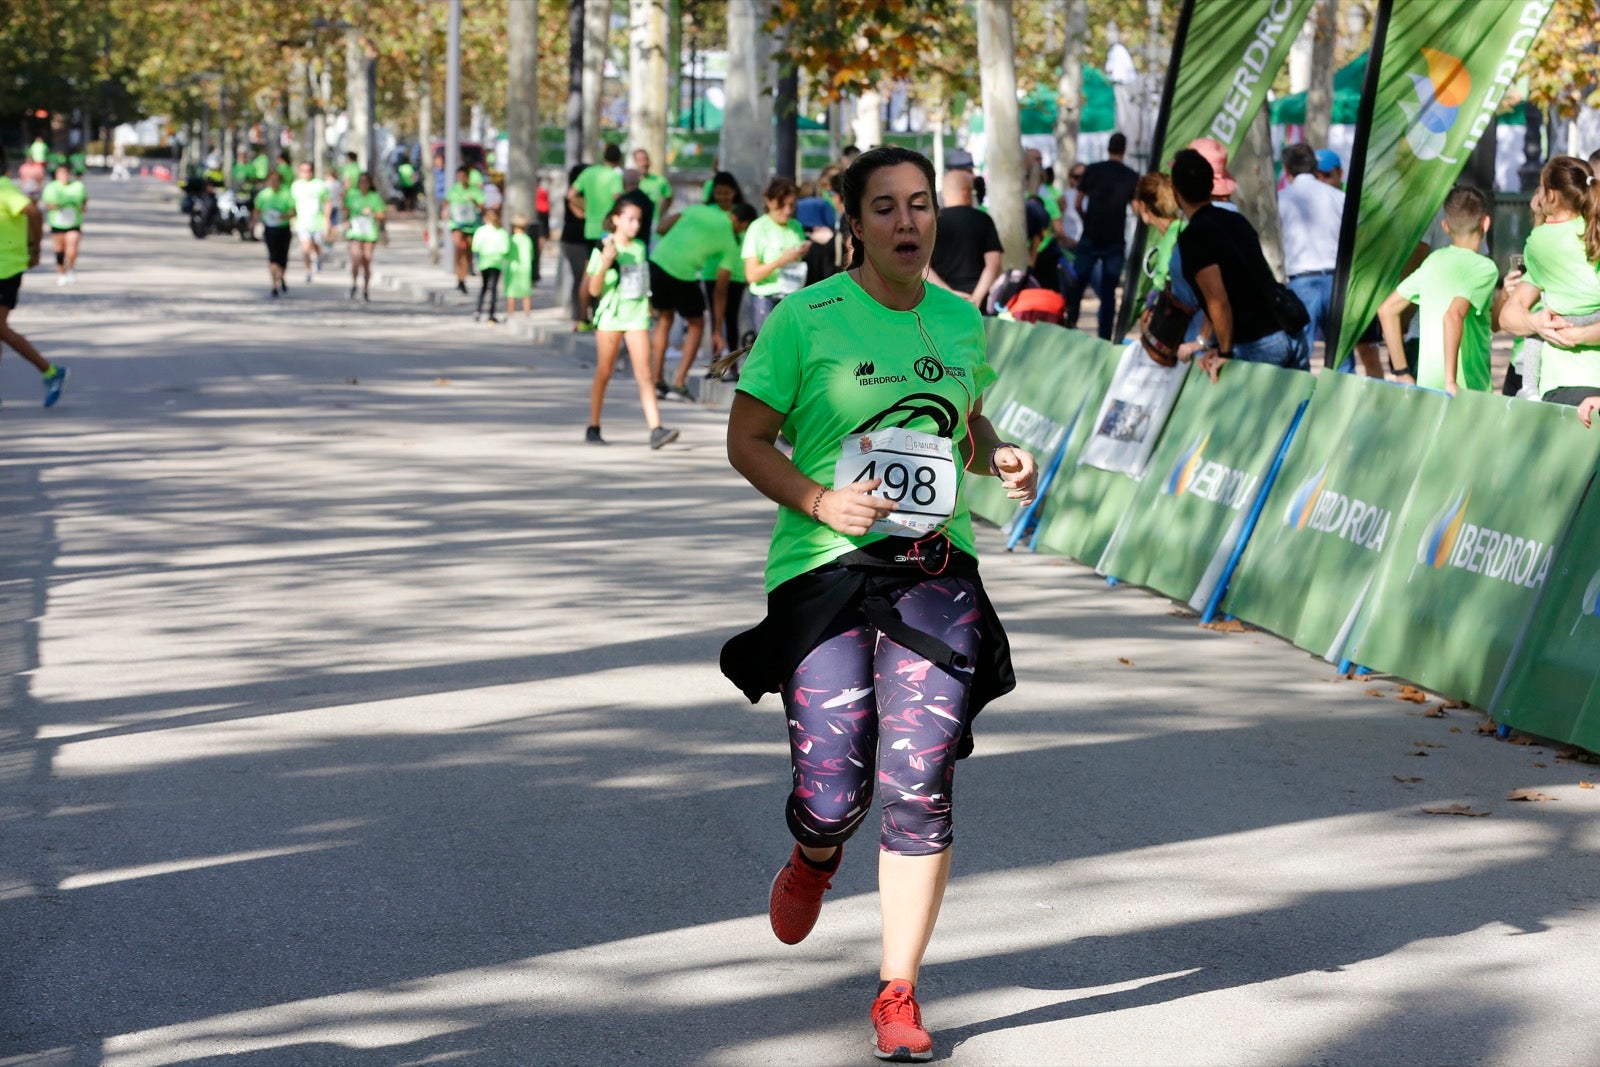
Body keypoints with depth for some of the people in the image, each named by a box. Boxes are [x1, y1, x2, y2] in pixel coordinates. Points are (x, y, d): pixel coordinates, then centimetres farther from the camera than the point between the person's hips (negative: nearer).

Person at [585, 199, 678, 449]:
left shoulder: (640, 248, 9)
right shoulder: (603, 249, -5)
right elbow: (594, 289, -10)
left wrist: (648, 306, 15)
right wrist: (605, 262, -23)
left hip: (637, 315, 3)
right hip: (610, 315, -3)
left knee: (644, 374, -6)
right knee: (604, 373, 4)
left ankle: (656, 429, -15)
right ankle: (593, 427, 16)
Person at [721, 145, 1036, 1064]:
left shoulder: (960, 320, 10)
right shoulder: (808, 318, -4)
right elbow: (747, 441, -1)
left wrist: (1001, 457, 5)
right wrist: (822, 501, -16)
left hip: (936, 570, 3)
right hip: (824, 572, -3)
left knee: (920, 788, -7)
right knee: (833, 795, -4)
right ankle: (815, 857, 37)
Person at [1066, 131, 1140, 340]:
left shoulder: (1092, 170, 0)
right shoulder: (1132, 176, 0)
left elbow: (1078, 203, 4)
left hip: (1090, 238, 0)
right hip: (1115, 242, 0)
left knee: (1076, 285, 10)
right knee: (1108, 292, 3)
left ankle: (1069, 325, 6)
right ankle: (1104, 337, 0)